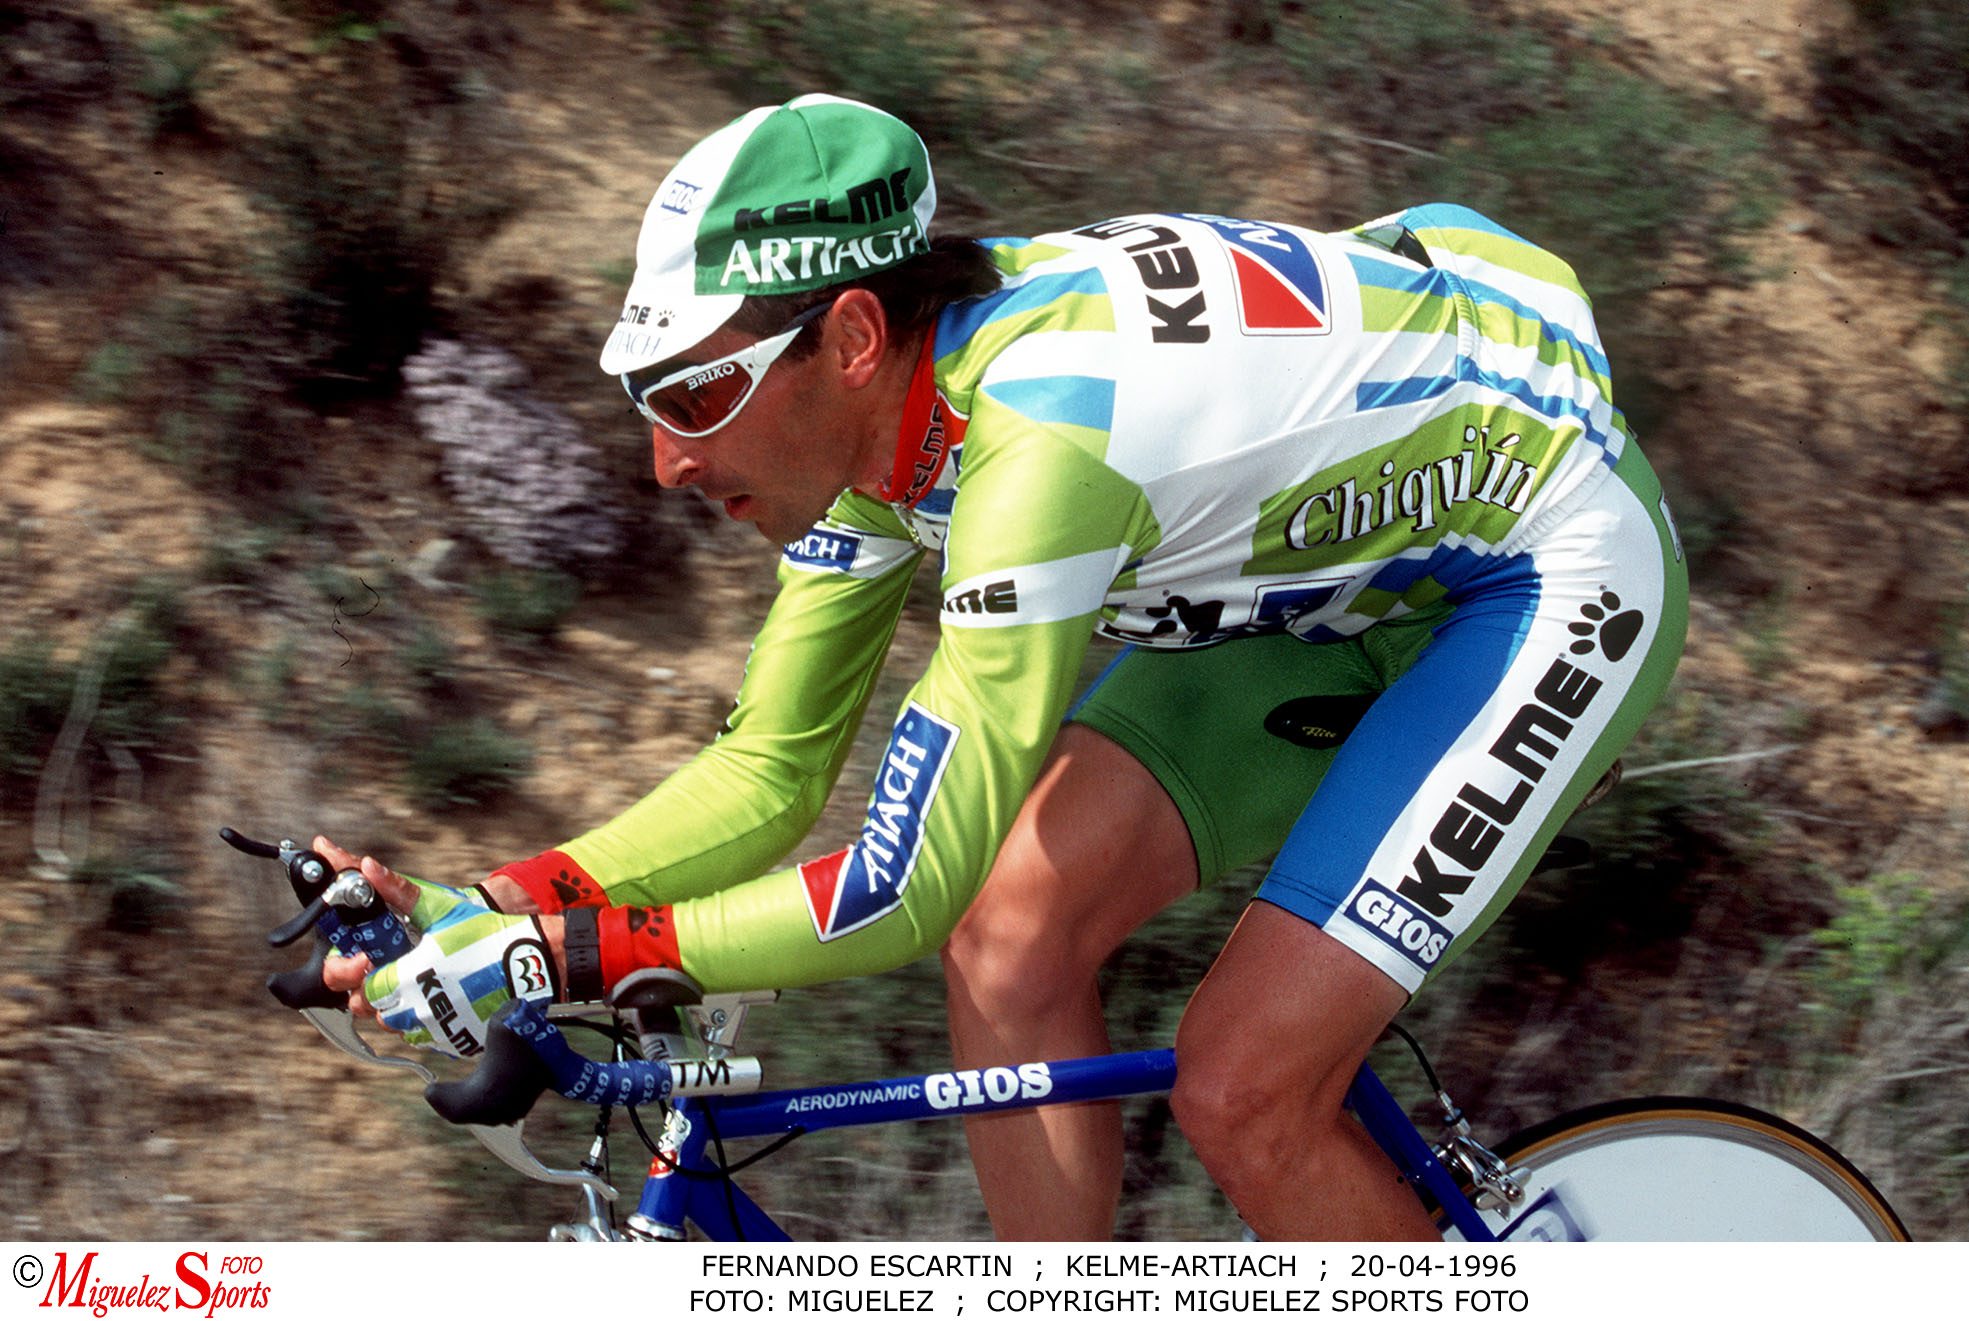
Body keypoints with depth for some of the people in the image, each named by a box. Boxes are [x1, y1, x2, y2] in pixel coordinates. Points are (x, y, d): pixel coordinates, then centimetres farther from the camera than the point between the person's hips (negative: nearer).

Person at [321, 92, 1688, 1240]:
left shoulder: (1035, 437, -36)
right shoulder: (877, 412, -9)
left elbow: (909, 891, -34)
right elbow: (771, 771, 0)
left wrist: (566, 955, -31)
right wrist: (485, 911, -12)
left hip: (1551, 570, -8)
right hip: (1345, 551, 8)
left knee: (1244, 1094, -15)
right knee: (1014, 941, -5)